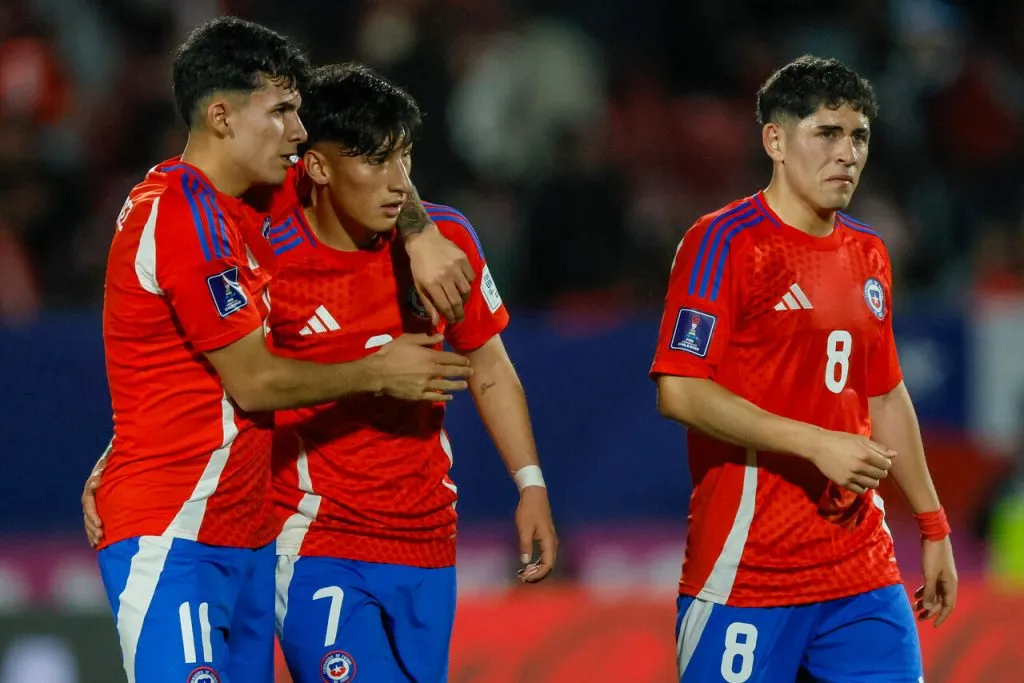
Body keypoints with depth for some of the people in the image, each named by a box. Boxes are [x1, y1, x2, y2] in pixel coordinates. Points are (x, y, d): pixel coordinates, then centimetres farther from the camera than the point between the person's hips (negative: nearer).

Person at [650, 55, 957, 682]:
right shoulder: (724, 242, -8)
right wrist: (817, 443, -20)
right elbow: (681, 392, -16)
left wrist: (933, 525, 22)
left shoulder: (867, 254, 14)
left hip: (863, 569, 7)